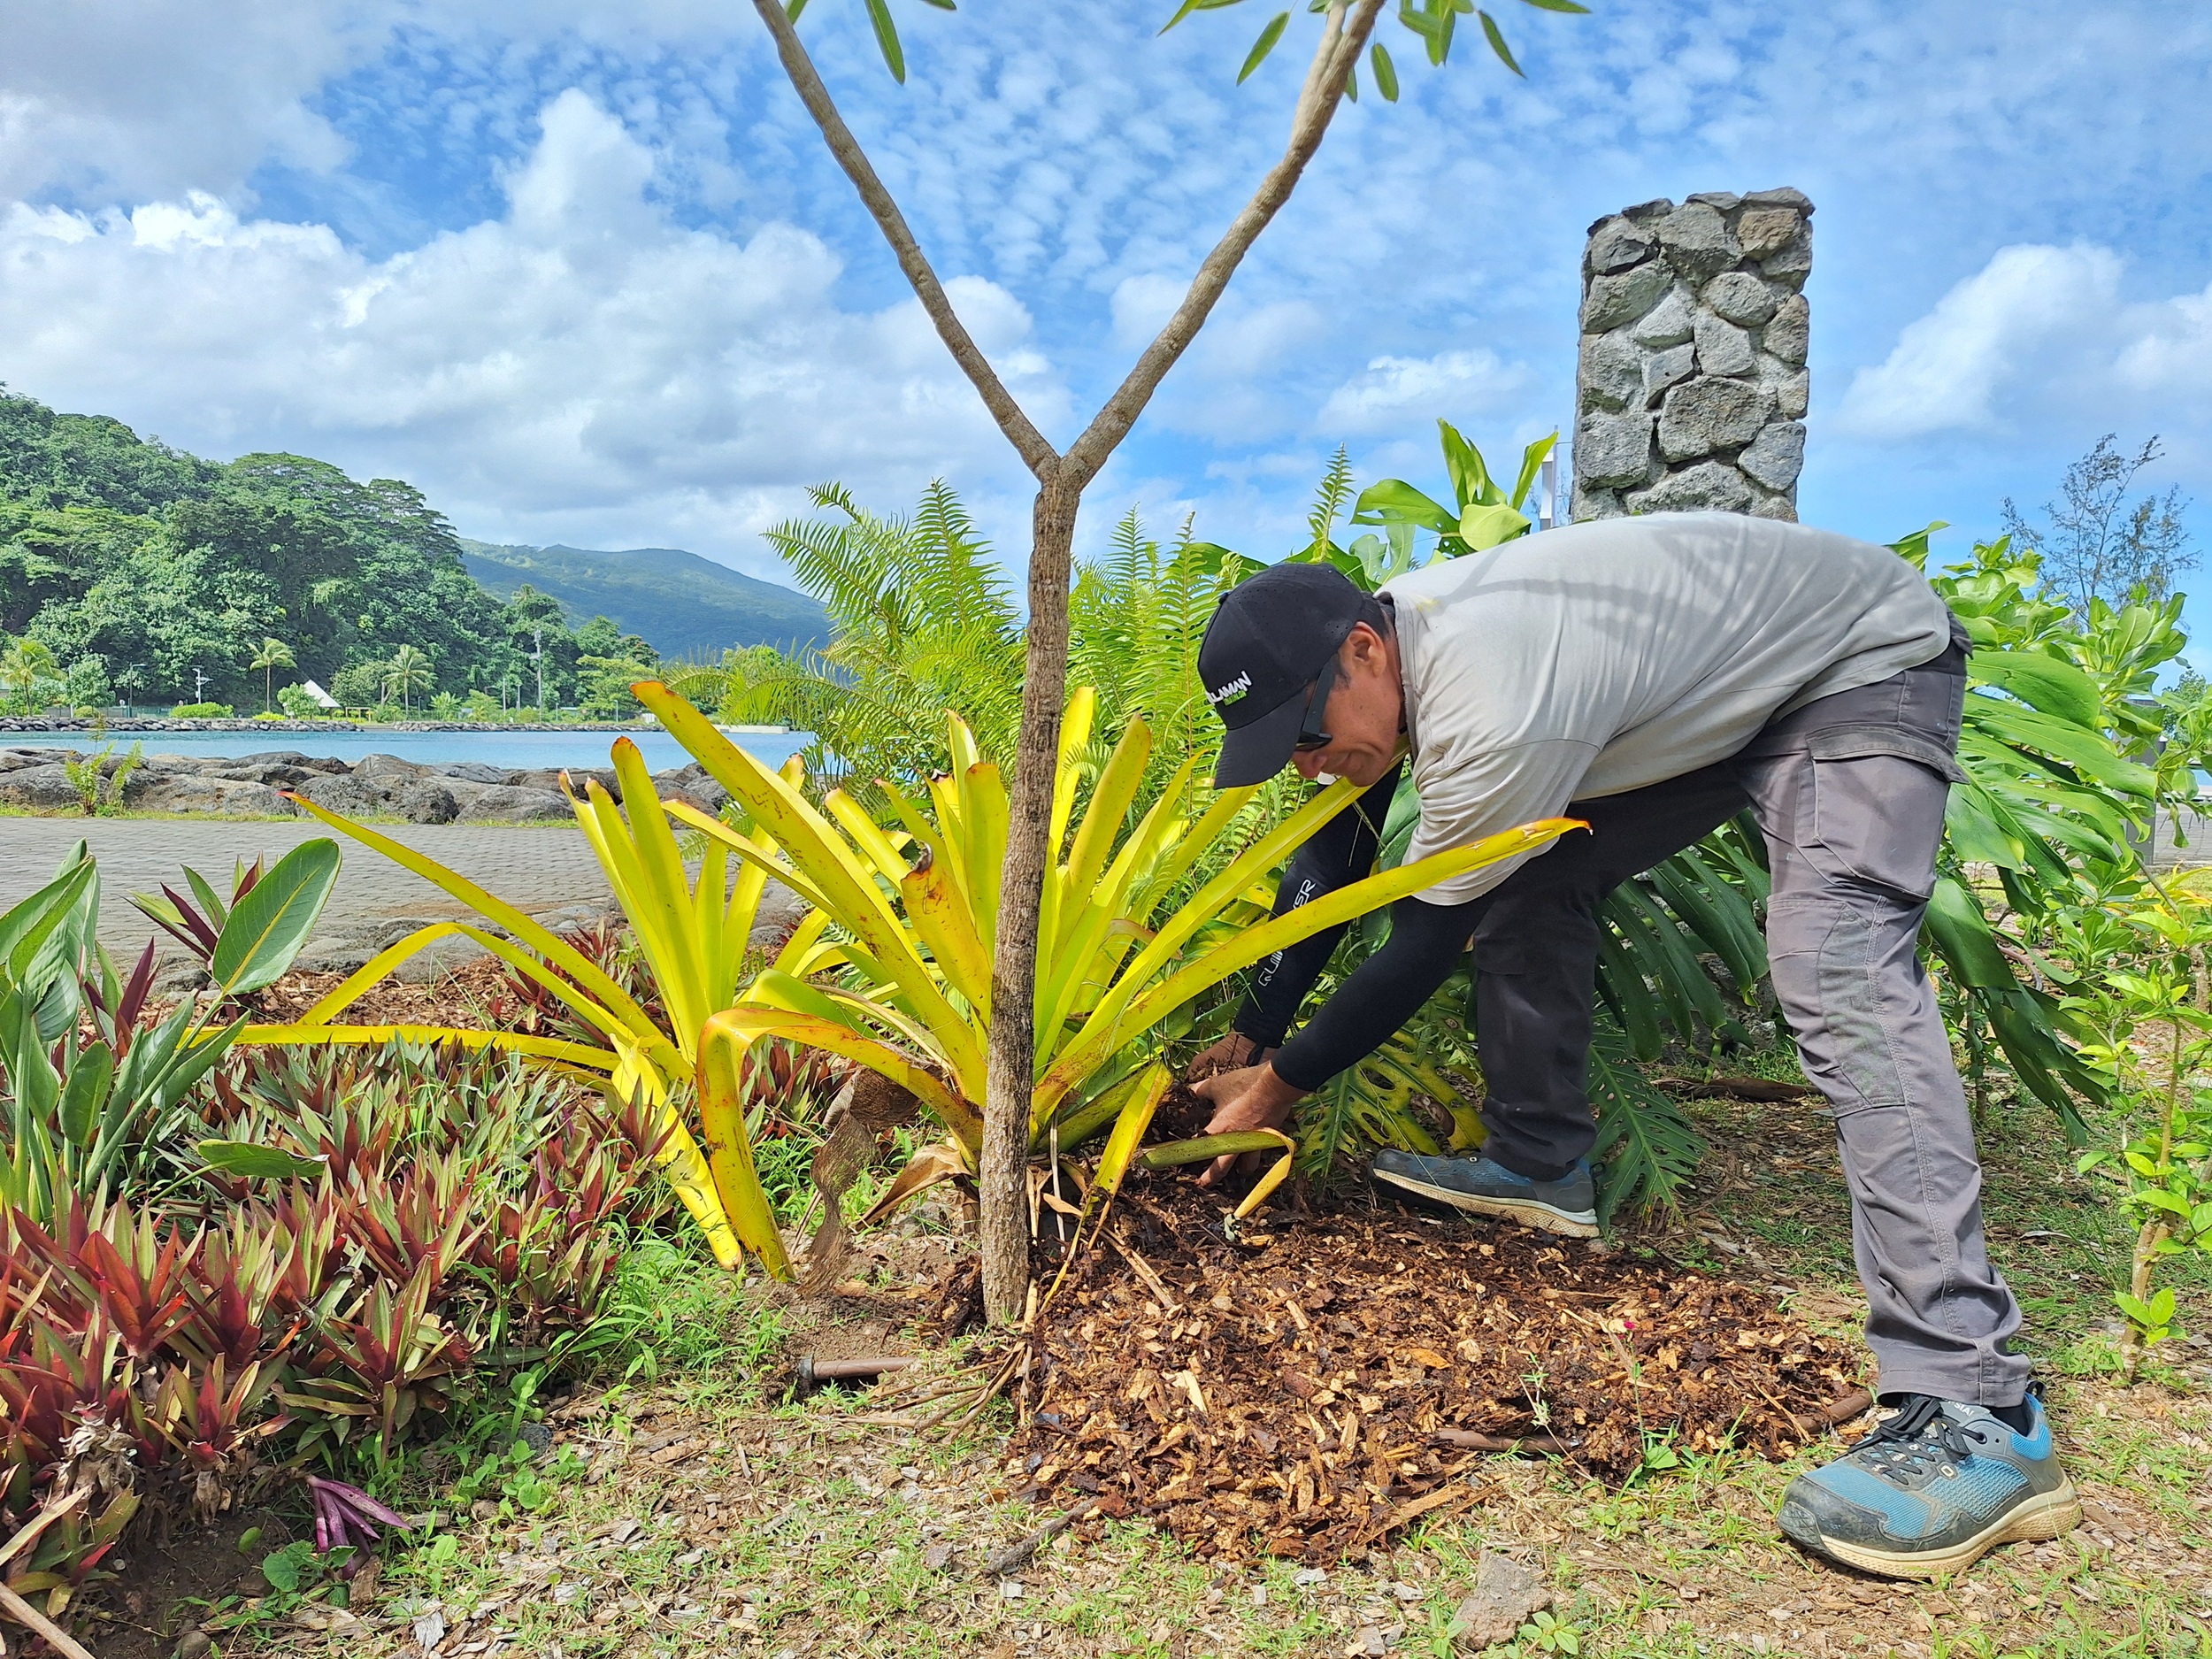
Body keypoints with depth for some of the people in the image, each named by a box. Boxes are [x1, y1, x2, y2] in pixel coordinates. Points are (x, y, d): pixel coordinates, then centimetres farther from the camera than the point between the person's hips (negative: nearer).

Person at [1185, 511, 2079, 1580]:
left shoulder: (1492, 715, -38)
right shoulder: (1376, 649, -10)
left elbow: (1420, 951, -26)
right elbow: (1329, 866, 1)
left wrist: (1281, 1085, -13)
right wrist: (1248, 1036, 5)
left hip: (1865, 664, -9)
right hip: (1701, 698, 9)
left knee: (1835, 973, -28)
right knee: (1533, 881, 5)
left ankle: (1976, 1416, -30)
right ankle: (1541, 1165, 20)